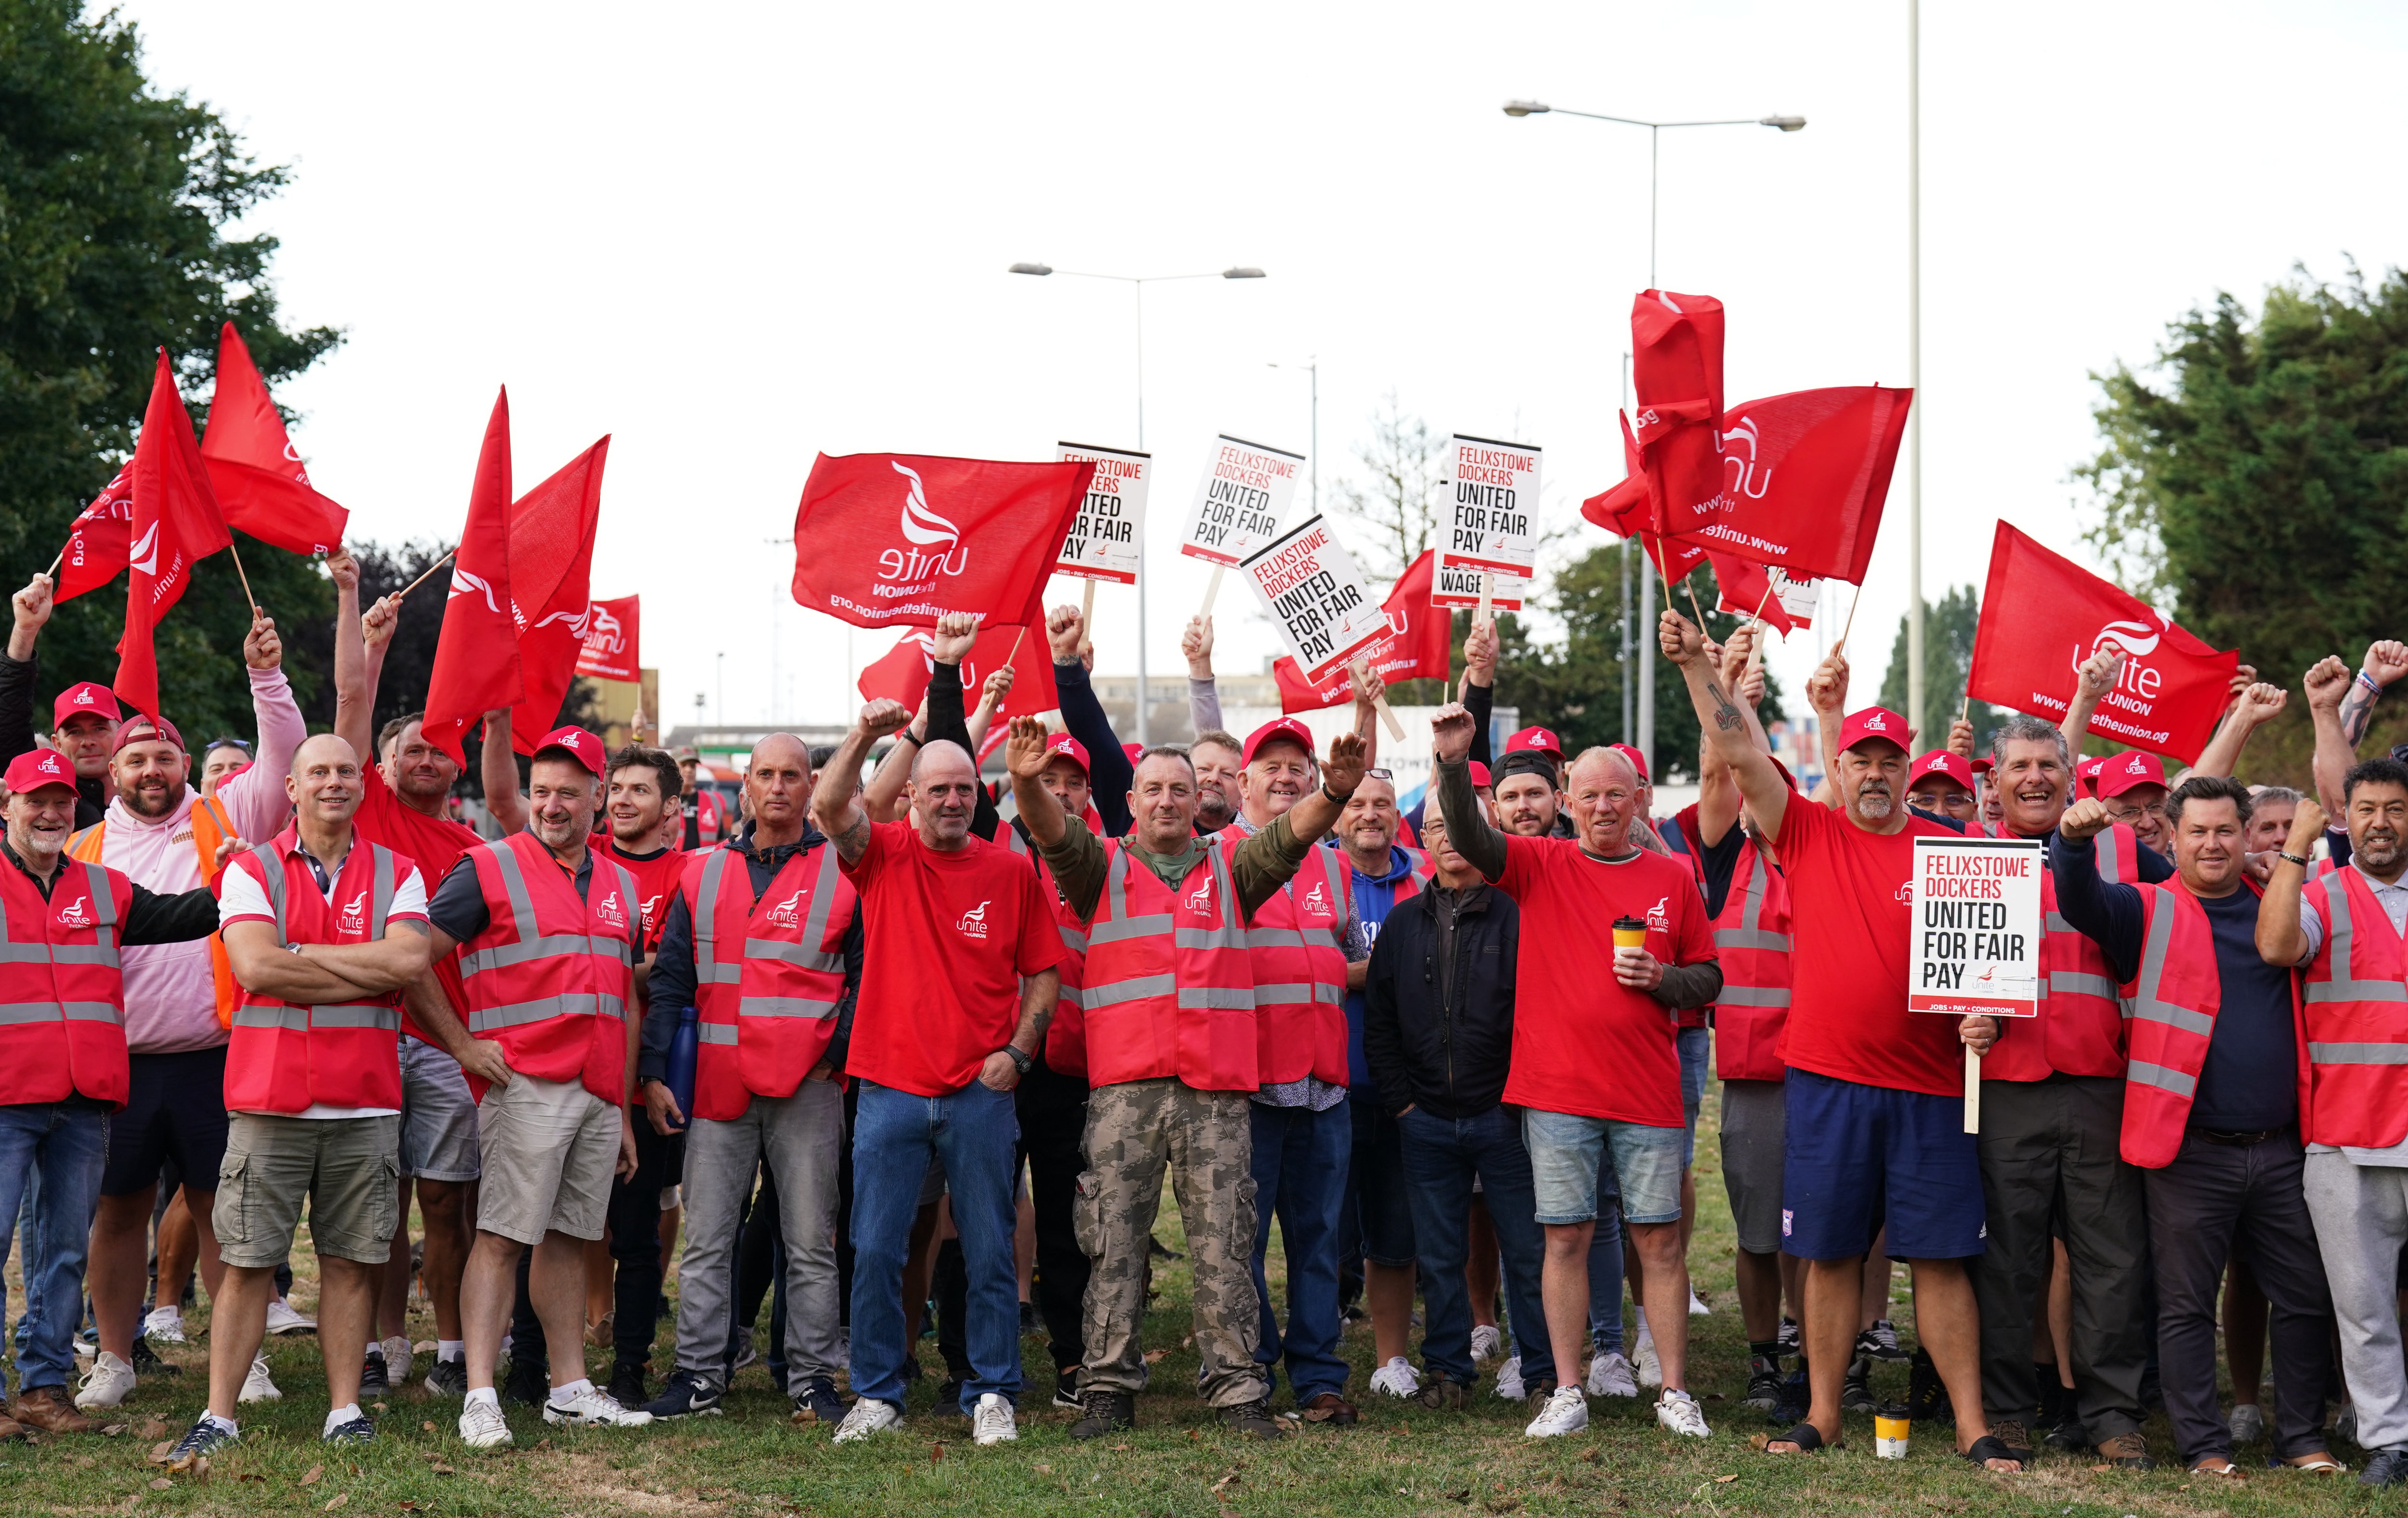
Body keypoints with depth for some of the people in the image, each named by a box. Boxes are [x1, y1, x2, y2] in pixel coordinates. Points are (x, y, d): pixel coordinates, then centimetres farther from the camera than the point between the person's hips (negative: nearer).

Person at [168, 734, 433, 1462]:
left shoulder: (397, 875, 9)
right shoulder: (251, 870, 4)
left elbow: (410, 960, -9)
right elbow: (255, 967, -12)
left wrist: (303, 954, -9)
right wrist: (370, 973, -9)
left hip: (365, 1101, 2)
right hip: (271, 1096, -1)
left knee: (352, 1261, 5)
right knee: (248, 1261, -1)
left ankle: (345, 1409, 12)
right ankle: (219, 1415, 4)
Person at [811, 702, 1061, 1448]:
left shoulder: (1011, 870, 5)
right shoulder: (883, 854, 4)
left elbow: (1043, 973, 8)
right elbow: (828, 809, -16)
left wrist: (1018, 1050, -4)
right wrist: (863, 735, -27)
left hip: (980, 1094, 0)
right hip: (890, 1091, 0)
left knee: (989, 1254, 4)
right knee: (876, 1251, 2)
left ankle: (992, 1394, 13)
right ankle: (876, 1394, 12)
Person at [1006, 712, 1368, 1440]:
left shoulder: (1231, 866, 15)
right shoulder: (1103, 867, 12)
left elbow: (1292, 833, -2)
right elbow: (1053, 832, -7)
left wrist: (1335, 791, -23)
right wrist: (1027, 783, -29)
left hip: (1217, 1088, 0)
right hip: (1123, 1087, 0)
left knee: (1223, 1247, 1)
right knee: (1115, 1244, 2)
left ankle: (1238, 1391, 5)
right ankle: (1109, 1390, 8)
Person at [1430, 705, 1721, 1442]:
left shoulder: (1671, 878, 8)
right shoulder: (1542, 865, 4)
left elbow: (1709, 977, 12)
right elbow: (1470, 837, -13)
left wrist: (1661, 979, -9)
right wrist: (1454, 763, -29)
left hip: (1648, 1092, 1)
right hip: (1557, 1089, -1)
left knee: (1660, 1240, 3)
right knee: (1566, 1237, 2)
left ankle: (1674, 1392, 11)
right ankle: (1567, 1394, 9)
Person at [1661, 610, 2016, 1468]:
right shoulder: (1808, 835, 6)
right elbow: (1737, 751, -1)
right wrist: (1696, 664, -9)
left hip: (1929, 1085, -1)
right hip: (1826, 1082, 1)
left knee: (1940, 1258, 0)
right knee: (1830, 1256, 7)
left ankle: (1972, 1428, 4)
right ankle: (1822, 1418, 16)